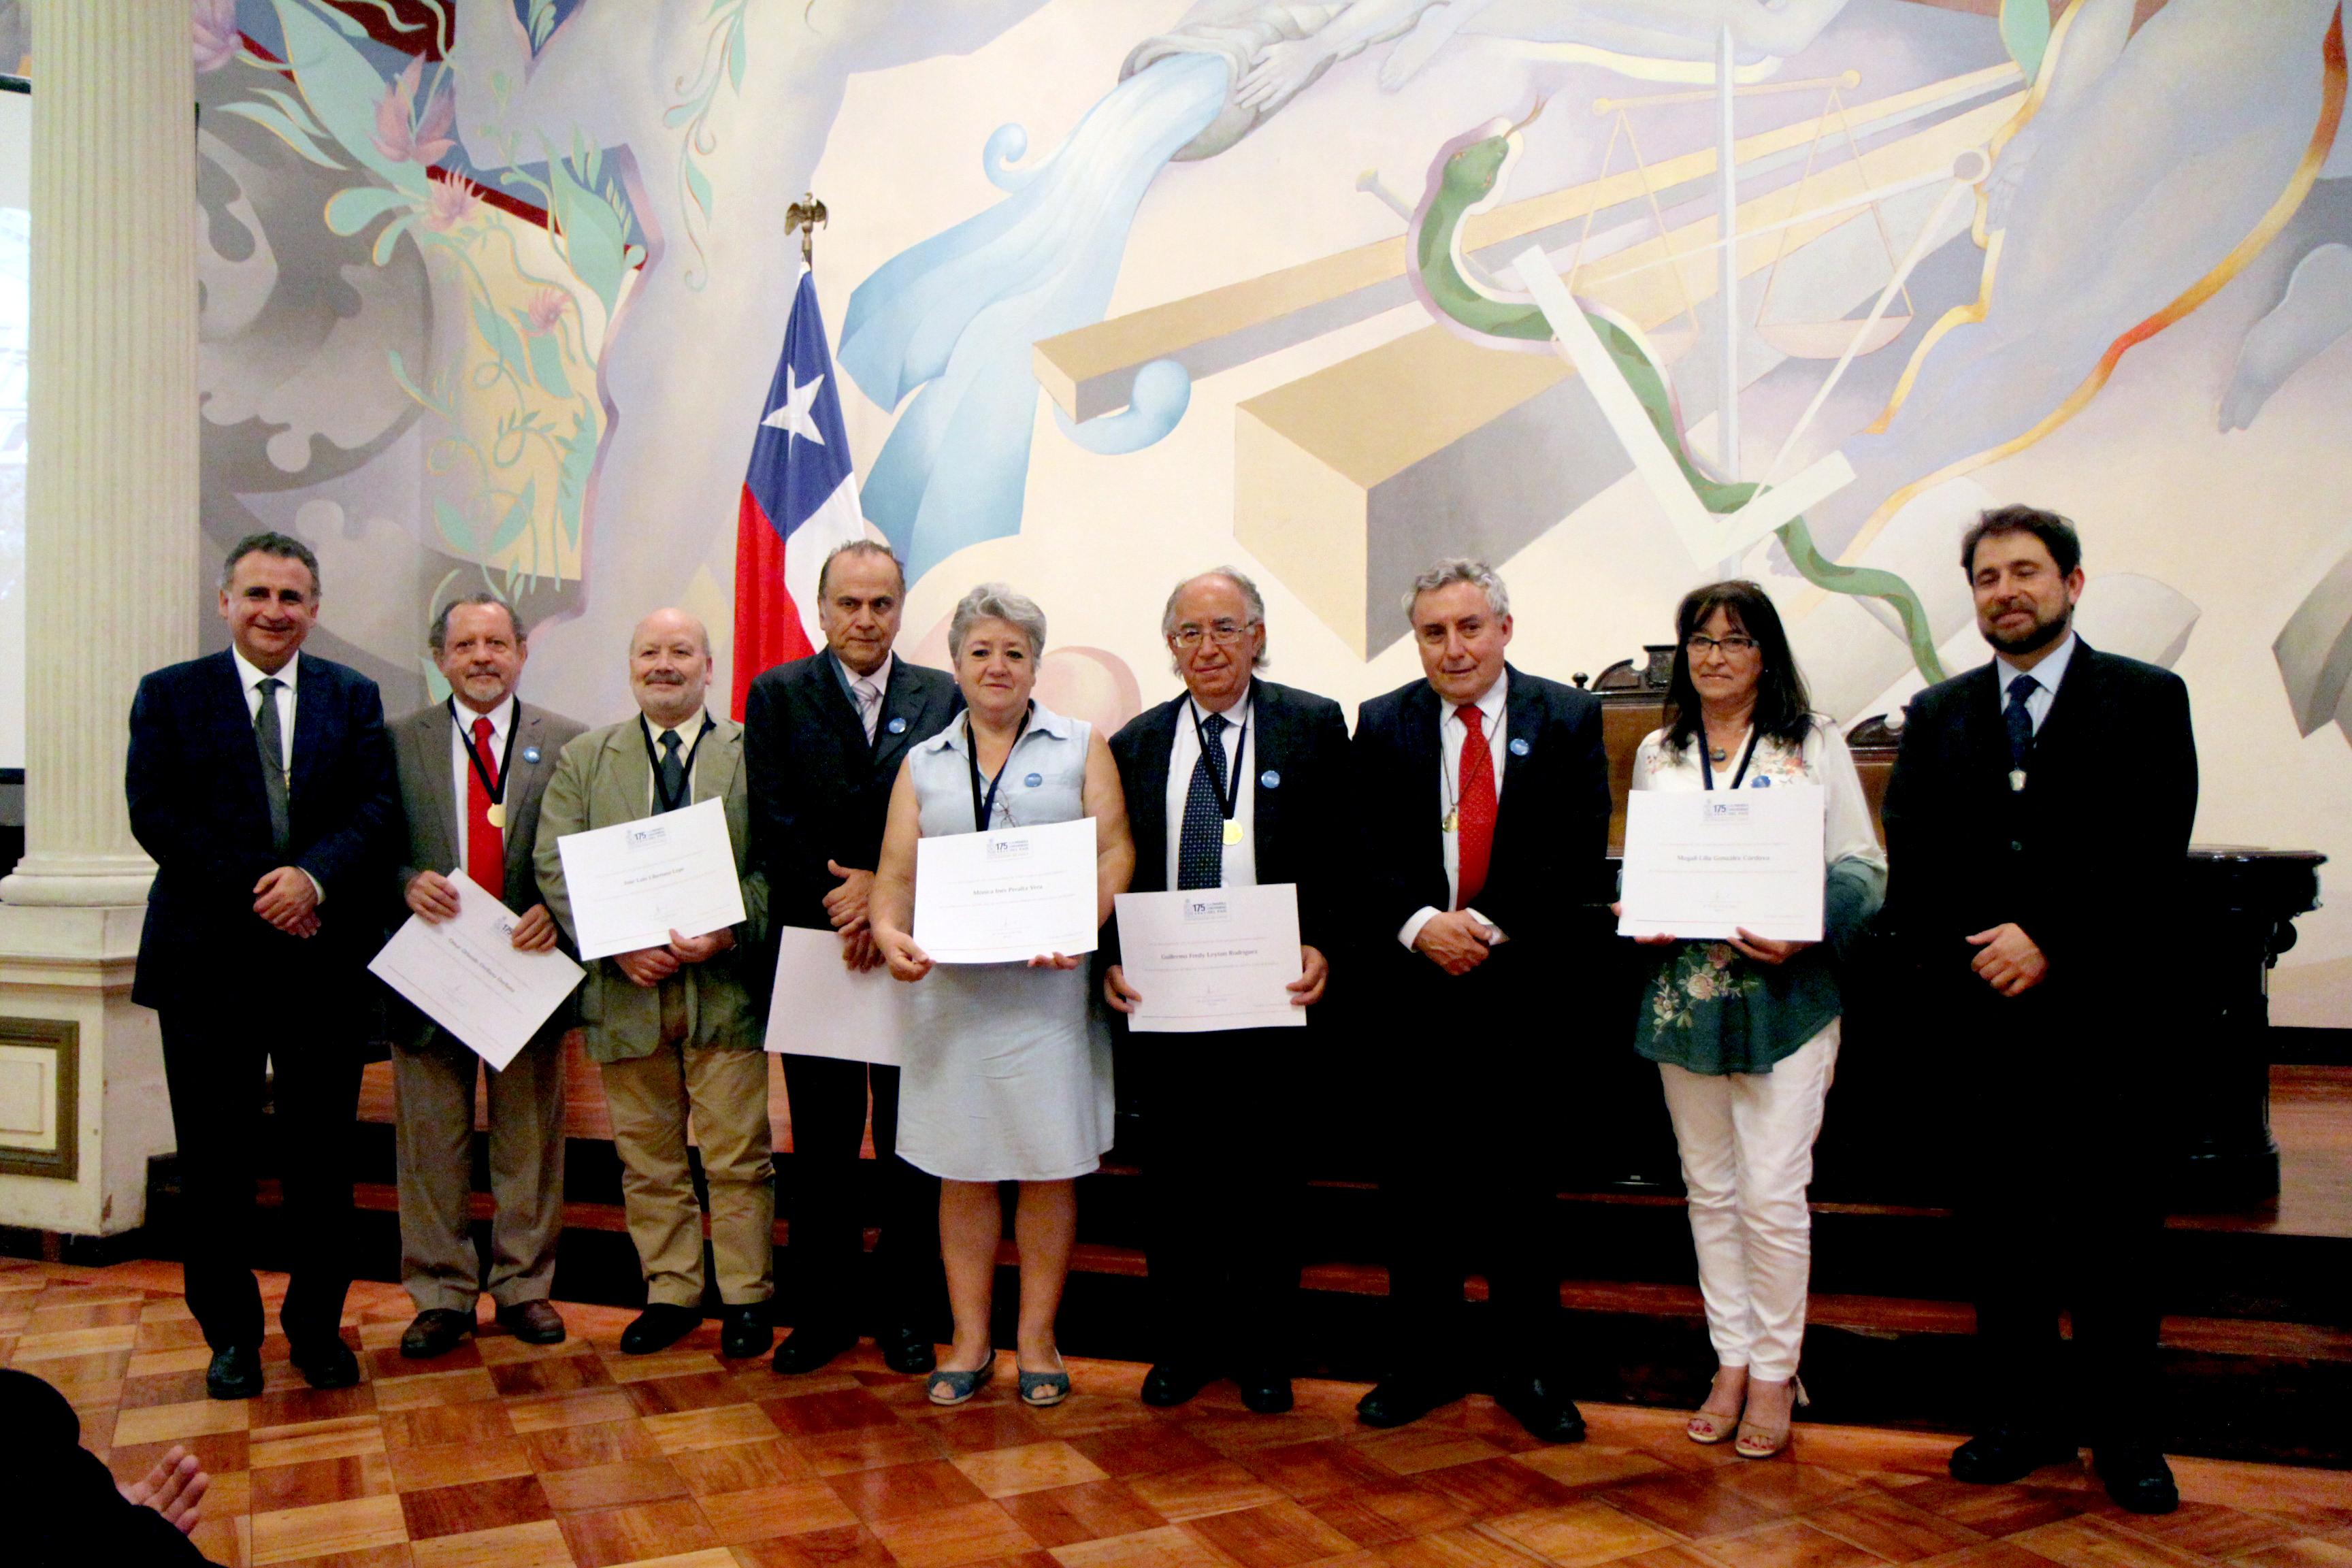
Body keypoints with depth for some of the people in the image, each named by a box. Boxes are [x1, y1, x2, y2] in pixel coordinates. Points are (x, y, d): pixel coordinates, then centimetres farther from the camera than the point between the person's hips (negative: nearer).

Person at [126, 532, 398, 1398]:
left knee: (322, 1156, 7)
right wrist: (254, 893, -13)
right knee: (214, 1160, 7)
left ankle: (317, 1326, 21)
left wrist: (313, 876, -18)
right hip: (208, 960, -1)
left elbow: (376, 809, 0)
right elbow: (155, 815, -4)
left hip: (324, 959, 1)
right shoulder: (169, 695, 6)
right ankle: (230, 1332, 22)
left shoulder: (353, 697, 9)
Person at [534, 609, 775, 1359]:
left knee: (737, 1156, 3)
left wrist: (727, 931, -19)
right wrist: (619, 945, -12)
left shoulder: (756, 754, 3)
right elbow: (556, 865, 2)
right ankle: (669, 1294, 25)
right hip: (626, 988, 3)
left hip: (724, 983, -2)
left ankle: (745, 1297, 17)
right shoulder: (583, 757, 10)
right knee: (646, 1157, 11)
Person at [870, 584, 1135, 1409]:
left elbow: (1115, 851, -2)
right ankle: (970, 1341, 19)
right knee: (961, 1169, 7)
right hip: (950, 984, 2)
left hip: (1049, 982, -2)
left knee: (1049, 1166, 3)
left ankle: (1037, 1342, 16)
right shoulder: (924, 763, 15)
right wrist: (890, 932, -14)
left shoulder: (1081, 747, 8)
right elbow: (896, 870, 7)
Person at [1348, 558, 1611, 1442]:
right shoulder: (1382, 726, 7)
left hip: (1527, 987, -1)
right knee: (1419, 1184, 9)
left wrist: (1493, 931, -13)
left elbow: (1580, 854, -4)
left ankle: (1528, 1370, 23)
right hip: (1417, 984, 1)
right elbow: (1369, 857, 2)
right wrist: (1420, 925, -15)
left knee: (1524, 1185, 8)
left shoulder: (1567, 719, 3)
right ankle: (1424, 1362, 24)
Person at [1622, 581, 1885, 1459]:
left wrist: (1809, 929, -18)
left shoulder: (1815, 745, 2)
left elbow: (1864, 868, 0)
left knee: (1773, 1192, -5)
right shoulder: (1657, 754, 12)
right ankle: (1731, 1361, 25)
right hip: (1682, 996, 4)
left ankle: (1775, 1371, 13)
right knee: (1709, 1188, 11)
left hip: (1785, 994, -3)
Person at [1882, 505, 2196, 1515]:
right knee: (2003, 1221, 9)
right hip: (1977, 1013, 3)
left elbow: (2154, 856, -7)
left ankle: (2123, 1431, 18)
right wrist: (1966, 959, -7)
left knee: (2112, 1224, 4)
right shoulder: (1937, 715, 11)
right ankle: (2024, 1415, 21)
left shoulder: (2146, 702, 3)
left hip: (2099, 1007, -2)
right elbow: (1908, 871, 6)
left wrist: (2050, 943, -14)